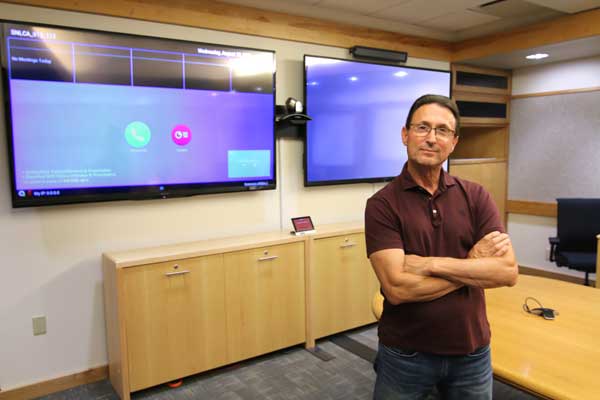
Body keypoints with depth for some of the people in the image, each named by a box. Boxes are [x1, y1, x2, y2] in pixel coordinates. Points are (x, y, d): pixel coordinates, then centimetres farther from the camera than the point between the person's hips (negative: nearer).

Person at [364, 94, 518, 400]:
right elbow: (397, 288, -22)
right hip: (405, 355, -3)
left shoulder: (476, 196, -3)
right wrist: (474, 264, -14)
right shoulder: (382, 205, -13)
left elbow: (508, 271, -11)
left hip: (472, 352, 3)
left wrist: (432, 263, -21)